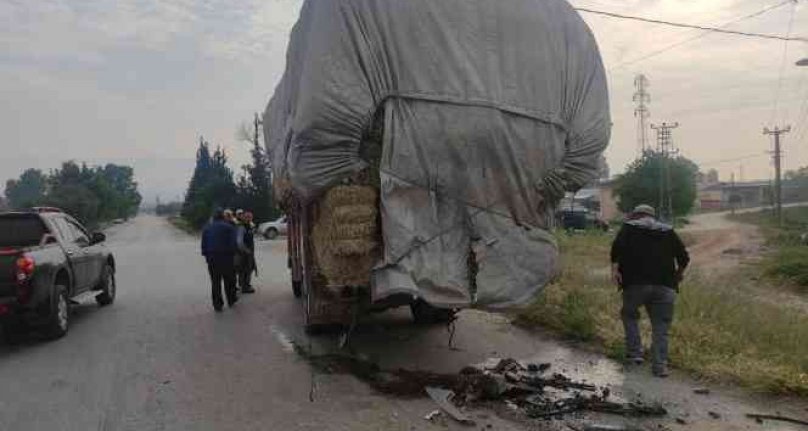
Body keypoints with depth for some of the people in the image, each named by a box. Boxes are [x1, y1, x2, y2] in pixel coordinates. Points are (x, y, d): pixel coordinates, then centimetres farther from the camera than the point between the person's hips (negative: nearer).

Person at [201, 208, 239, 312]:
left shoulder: (207, 228, 7)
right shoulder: (229, 227, -5)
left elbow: (203, 244, 6)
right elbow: (233, 243, -11)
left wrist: (206, 255, 10)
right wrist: (233, 254, -1)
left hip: (212, 258, 3)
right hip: (226, 257, -3)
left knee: (215, 282, 8)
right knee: (229, 280, 13)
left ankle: (217, 305, 9)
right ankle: (231, 301, 23)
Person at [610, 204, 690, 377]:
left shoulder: (629, 227, 11)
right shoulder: (668, 231, 18)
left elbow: (617, 246, -9)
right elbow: (684, 257, 11)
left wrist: (614, 267, -9)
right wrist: (679, 273, 27)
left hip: (635, 284, -2)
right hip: (664, 286, 2)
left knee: (630, 316, 21)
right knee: (660, 327, 7)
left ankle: (635, 353, 14)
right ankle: (660, 366, 2)